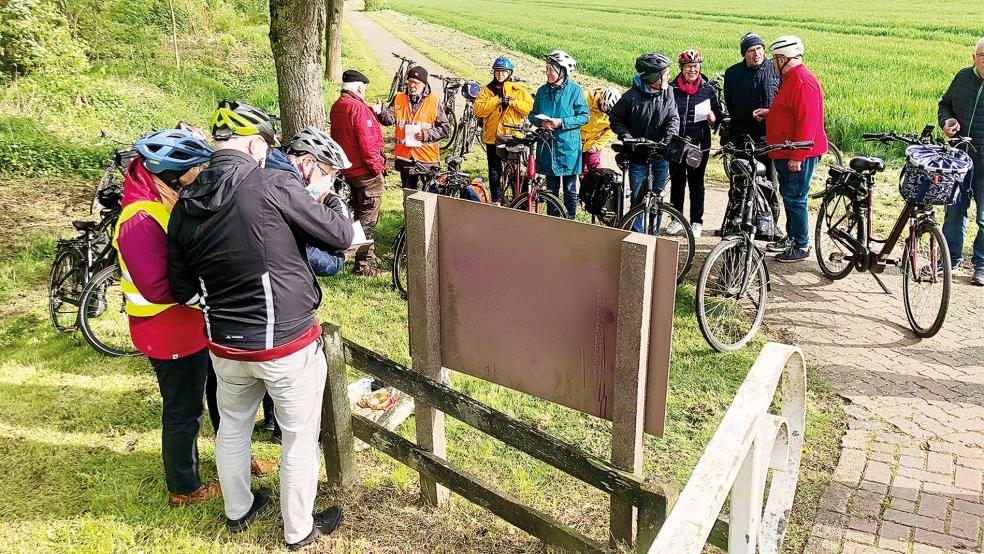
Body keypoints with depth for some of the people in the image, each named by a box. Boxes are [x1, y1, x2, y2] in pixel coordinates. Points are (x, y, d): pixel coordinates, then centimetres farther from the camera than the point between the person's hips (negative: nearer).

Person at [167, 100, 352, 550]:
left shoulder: (185, 206, -1)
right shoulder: (274, 186, -19)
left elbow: (182, 288, 7)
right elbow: (339, 236, -11)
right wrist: (348, 224, 11)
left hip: (224, 344, 6)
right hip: (287, 344, -6)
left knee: (232, 426, 26)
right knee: (300, 436, 13)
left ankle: (238, 511, 46)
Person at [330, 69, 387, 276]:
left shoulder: (336, 107, 10)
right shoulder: (357, 107, -19)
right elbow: (367, 142, -22)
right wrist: (378, 166, -13)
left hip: (349, 171, 9)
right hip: (366, 172, -9)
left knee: (360, 215, 19)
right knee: (367, 220, -2)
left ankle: (368, 258, 31)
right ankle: (364, 265, 2)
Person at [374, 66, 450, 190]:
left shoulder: (434, 102, -2)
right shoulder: (399, 99, 7)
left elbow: (444, 129, -4)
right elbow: (389, 119, -7)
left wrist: (426, 135, -17)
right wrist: (381, 112, -28)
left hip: (428, 160, -3)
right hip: (405, 158, 3)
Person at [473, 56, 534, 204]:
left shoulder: (518, 90, 5)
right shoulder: (487, 90, 7)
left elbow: (530, 106, -6)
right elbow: (478, 110, -5)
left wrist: (512, 101, -15)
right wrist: (496, 100, -13)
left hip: (513, 135, -1)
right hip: (492, 135, 1)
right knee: (494, 170, 5)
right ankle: (496, 201, 14)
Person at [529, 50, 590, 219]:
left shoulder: (575, 90, -5)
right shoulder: (543, 90, 8)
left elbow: (585, 116, -7)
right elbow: (532, 115, 13)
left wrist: (562, 122, -17)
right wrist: (541, 122, -9)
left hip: (568, 147, -4)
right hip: (547, 147, 4)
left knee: (570, 190, 4)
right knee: (551, 189, 10)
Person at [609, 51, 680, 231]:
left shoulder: (667, 93, -2)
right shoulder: (632, 96, -12)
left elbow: (673, 117, -4)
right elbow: (615, 118, -1)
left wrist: (669, 138, -22)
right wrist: (627, 137, -13)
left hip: (661, 155, 3)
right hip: (638, 156, -3)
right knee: (638, 198, 1)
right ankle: (636, 234, 14)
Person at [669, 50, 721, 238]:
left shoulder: (708, 89, 3)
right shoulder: (672, 89, 3)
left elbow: (717, 113, 9)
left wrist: (713, 117, -13)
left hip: (699, 145, -1)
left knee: (696, 183, 6)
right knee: (676, 182, 9)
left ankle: (696, 221, 15)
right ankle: (677, 218, 21)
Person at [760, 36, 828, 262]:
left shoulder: (802, 82, -20)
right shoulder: (792, 77, 14)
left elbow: (807, 121, -24)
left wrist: (797, 156, -25)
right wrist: (769, 113, 15)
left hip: (799, 154, -11)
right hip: (787, 153, 11)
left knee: (795, 199, -4)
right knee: (788, 195, 18)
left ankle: (802, 246, 5)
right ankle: (791, 238, 30)